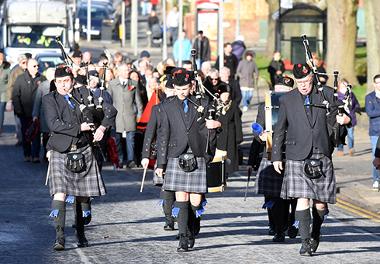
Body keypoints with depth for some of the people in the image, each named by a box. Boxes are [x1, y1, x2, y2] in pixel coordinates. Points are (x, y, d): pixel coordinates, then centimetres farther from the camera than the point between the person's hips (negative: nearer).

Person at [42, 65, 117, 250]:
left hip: (83, 152, 3)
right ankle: (59, 237, -18)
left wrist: (102, 127, -5)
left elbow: (110, 110, 9)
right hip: (60, 153, -3)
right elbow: (54, 125, -13)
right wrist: (79, 128, -14)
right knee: (60, 194, -15)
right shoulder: (49, 100, 1)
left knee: (82, 197, 9)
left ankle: (80, 234, 25)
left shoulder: (83, 95, 7)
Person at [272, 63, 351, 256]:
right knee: (302, 200, -12)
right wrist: (276, 157, 10)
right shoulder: (287, 100, 6)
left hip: (322, 156, 1)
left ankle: (316, 234, 29)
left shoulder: (327, 94, 6)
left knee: (320, 203, 4)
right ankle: (306, 242, -7)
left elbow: (333, 119, 13)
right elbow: (279, 130, 12)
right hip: (298, 158, -1)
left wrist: (343, 119, -11)